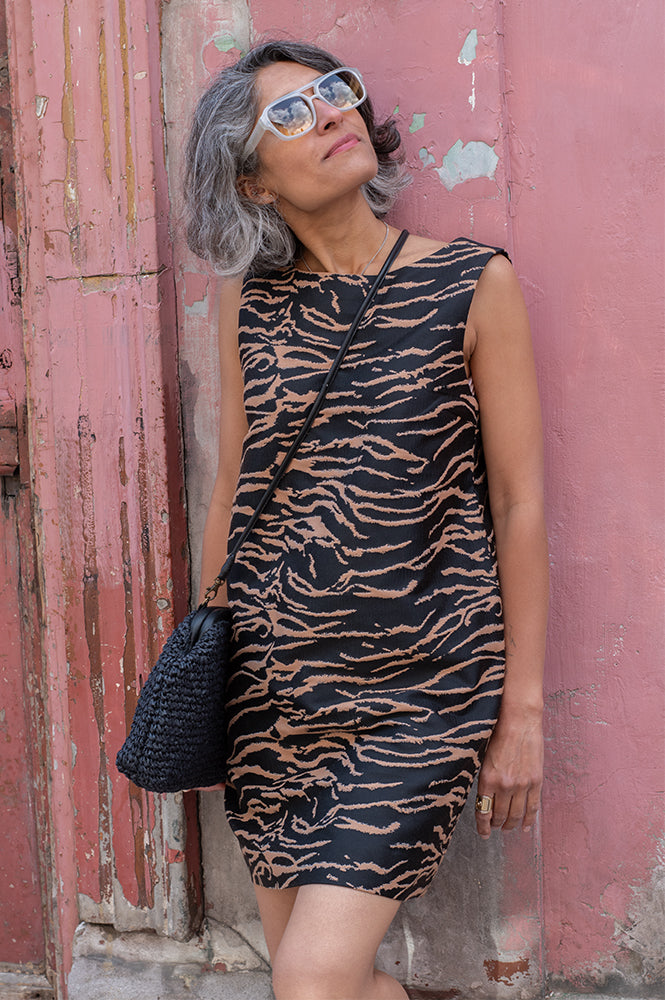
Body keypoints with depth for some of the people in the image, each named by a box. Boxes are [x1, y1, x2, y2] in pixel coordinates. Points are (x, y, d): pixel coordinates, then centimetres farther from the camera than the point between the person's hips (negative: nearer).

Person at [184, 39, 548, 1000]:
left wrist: (524, 710, -4)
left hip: (421, 681, -3)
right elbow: (232, 489, 12)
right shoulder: (249, 302, 5)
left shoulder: (474, 284, -4)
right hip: (274, 680, 4)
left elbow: (520, 504, -4)